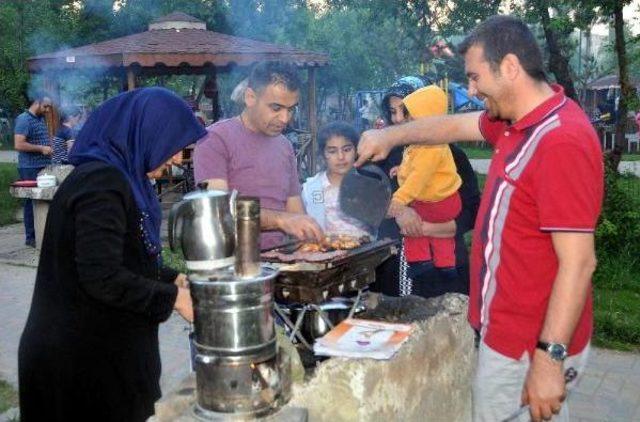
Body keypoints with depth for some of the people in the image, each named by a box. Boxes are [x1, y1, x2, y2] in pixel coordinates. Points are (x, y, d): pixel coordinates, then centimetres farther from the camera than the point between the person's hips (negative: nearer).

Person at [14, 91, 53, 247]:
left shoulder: (41, 119, 16)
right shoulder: (24, 119, -11)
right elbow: (18, 145, -21)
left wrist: (48, 147, 14)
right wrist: (41, 148, -17)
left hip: (44, 167, 8)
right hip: (30, 169, -8)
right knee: (32, 202, -2)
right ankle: (31, 237, 5)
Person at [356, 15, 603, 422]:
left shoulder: (561, 140, -24)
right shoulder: (516, 121, 5)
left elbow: (578, 262, -26)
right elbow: (454, 125, 24)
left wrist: (549, 358, -26)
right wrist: (390, 136, 21)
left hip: (531, 343, -9)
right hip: (512, 327, 9)